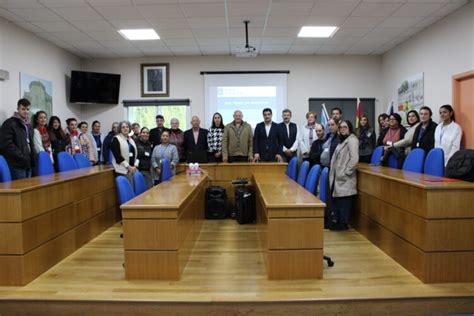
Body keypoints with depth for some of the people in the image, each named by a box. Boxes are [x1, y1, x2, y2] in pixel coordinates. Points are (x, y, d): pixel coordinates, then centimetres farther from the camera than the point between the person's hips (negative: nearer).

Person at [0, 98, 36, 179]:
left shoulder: (28, 125, 20)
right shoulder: (9, 123, -5)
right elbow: (7, 145, -15)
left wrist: (32, 160, 11)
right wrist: (22, 157, -16)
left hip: (28, 164, 8)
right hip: (17, 165, -8)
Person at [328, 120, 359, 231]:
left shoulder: (352, 139, -9)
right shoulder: (343, 140, 19)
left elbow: (354, 159, -20)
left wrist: (346, 172, -17)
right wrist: (333, 173, 11)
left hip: (345, 178, -9)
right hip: (338, 177, 9)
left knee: (344, 200, -1)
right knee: (337, 199, 11)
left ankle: (343, 223, 8)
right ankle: (336, 221, 20)